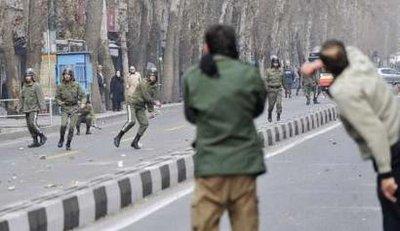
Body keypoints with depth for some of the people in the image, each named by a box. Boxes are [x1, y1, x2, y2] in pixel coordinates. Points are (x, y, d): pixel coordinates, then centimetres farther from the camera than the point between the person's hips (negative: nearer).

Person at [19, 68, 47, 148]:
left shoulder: (36, 86, -7)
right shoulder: (24, 86, 13)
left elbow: (40, 97, -14)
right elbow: (22, 98, 21)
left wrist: (43, 107, -22)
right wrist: (20, 107, 21)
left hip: (34, 109, -7)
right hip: (27, 110, 7)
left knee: (33, 124, -19)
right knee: (29, 126, 5)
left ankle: (42, 137, -2)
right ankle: (35, 142, 10)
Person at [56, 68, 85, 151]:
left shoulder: (76, 85, 0)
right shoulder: (61, 86, 1)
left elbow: (81, 95, 9)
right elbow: (57, 97, 7)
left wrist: (79, 102, -1)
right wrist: (60, 102, -11)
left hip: (74, 108, 0)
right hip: (65, 108, 0)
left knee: (72, 127, -2)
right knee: (63, 125, -19)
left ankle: (68, 144, 10)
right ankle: (61, 139, 6)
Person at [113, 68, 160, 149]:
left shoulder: (154, 87, 8)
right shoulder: (143, 84, -16)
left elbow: (150, 100, 12)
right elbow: (146, 97, -20)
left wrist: (151, 111, 4)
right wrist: (155, 102, -11)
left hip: (141, 107, 7)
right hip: (133, 103, -7)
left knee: (144, 123, -6)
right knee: (131, 121, -24)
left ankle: (135, 142, 4)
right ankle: (118, 137, -12)